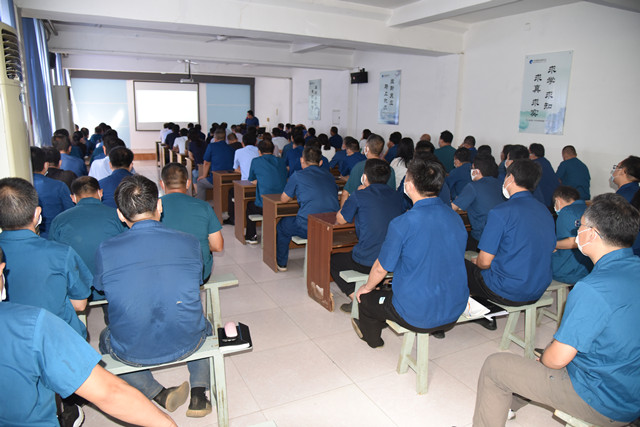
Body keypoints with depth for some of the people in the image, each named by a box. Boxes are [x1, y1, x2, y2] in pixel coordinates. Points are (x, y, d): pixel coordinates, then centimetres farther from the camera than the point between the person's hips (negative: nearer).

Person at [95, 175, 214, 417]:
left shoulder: (105, 251, -13)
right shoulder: (189, 242, -10)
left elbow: (102, 289, 7)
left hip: (132, 352, -1)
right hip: (185, 344, 1)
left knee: (105, 338, 34)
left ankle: (159, 395, 16)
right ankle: (199, 393, 20)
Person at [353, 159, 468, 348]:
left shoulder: (402, 224, -23)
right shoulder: (456, 218, -3)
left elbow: (381, 269, -10)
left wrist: (367, 287, 12)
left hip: (417, 316, -6)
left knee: (366, 297, 20)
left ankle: (372, 337, 49)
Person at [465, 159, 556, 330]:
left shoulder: (500, 213, -19)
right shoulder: (546, 212, 4)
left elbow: (485, 262, -18)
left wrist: (477, 261, 8)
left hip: (508, 293, -7)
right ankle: (486, 316, 34)